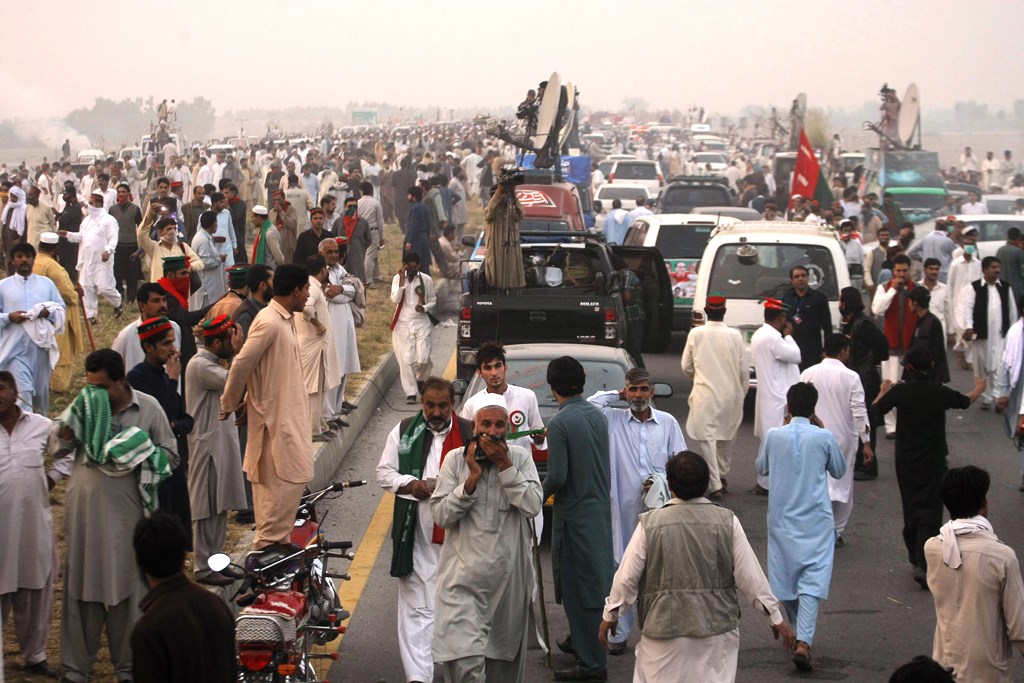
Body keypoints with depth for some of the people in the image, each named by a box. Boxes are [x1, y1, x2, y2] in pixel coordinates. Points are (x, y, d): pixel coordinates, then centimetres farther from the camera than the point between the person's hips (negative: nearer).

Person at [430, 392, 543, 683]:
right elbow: (440, 514, -7)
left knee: (505, 660, 15)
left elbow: (533, 505, -12)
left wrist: (504, 466, -15)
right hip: (464, 576, -2)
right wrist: (473, 478, -14)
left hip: (508, 576, 2)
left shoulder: (520, 458, 2)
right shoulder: (455, 459, 0)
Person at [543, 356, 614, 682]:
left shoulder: (559, 423, -17)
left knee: (581, 587, -3)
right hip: (601, 508, 8)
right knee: (594, 580, 20)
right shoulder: (598, 416, 6)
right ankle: (579, 640, 35)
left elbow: (557, 476, -20)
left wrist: (540, 495, -2)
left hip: (575, 514, -8)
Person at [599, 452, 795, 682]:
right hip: (717, 628, 1)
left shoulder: (650, 523, -6)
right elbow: (750, 576, -2)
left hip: (664, 628, -1)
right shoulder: (727, 522, -4)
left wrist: (610, 615, 16)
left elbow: (627, 577, 0)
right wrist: (775, 617, 11)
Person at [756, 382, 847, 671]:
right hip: (815, 520, -2)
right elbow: (839, 470, 7)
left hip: (782, 519, 2)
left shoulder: (773, 436, -7)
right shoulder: (824, 437, -10)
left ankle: (798, 633, 33)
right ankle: (803, 641, -20)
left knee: (786, 577, 17)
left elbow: (762, 468, 11)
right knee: (812, 579, -5)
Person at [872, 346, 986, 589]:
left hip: (906, 462, 2)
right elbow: (965, 402, 11)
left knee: (911, 508, 17)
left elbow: (876, 409, 4)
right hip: (933, 462, -2)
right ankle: (924, 565, -18)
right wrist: (979, 389, 33)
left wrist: (883, 392, 25)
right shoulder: (941, 393, -10)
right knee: (930, 512, -4)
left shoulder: (900, 391, -10)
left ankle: (916, 558, 28)